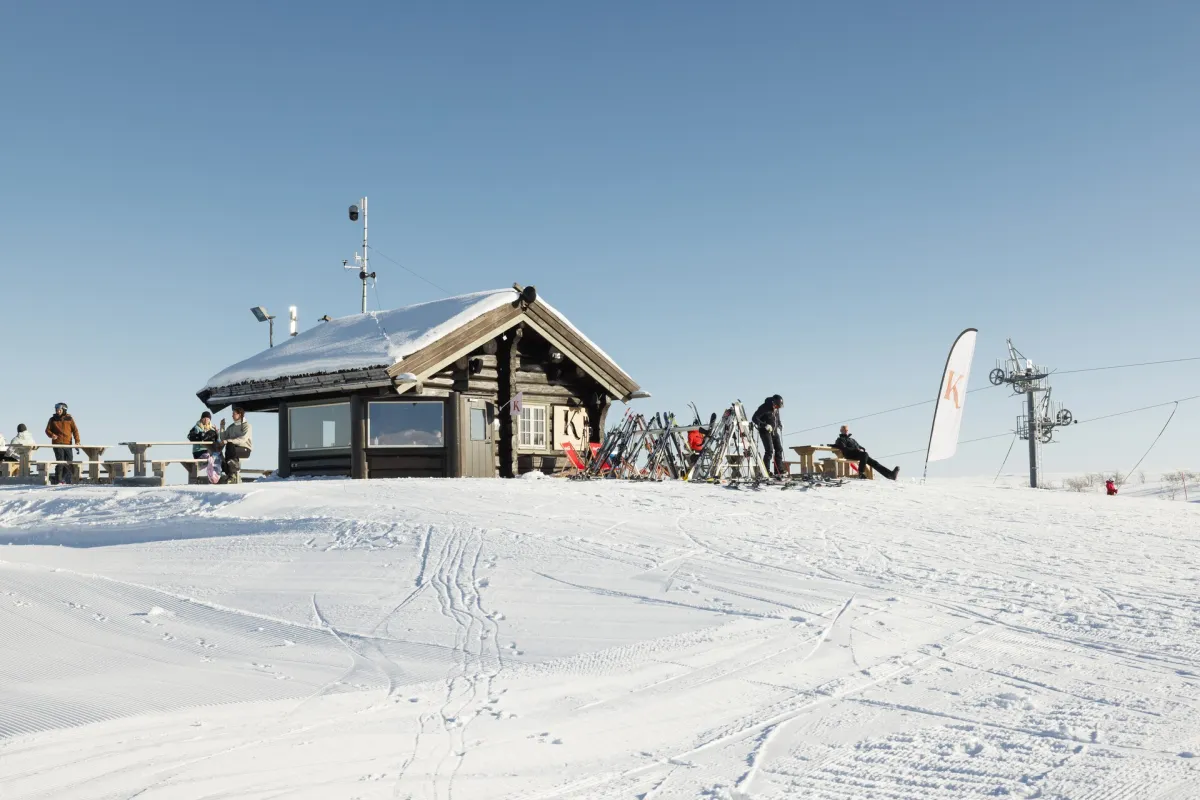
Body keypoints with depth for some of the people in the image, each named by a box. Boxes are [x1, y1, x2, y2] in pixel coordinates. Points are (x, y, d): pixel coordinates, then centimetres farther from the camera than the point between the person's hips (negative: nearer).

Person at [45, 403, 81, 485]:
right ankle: (58, 480, -6)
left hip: (68, 444, 2)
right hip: (57, 444, -2)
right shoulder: (53, 419, 8)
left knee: (69, 462, 2)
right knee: (60, 461, -11)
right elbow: (48, 430, 9)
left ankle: (64, 479, 15)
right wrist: (52, 435, -14)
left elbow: (75, 430, 7)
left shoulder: (69, 419, 9)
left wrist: (77, 441, -4)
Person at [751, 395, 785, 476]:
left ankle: (779, 471, 12)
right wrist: (765, 425, -32)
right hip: (765, 431, -8)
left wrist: (779, 425, 5)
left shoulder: (776, 408, 4)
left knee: (779, 449, 6)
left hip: (774, 431, 8)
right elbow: (754, 418, -22)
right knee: (769, 450, -16)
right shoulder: (764, 407, -18)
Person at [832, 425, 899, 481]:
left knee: (873, 462, -12)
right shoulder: (840, 439, 11)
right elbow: (844, 449, -6)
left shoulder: (851, 439, 37)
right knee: (865, 454, -37)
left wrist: (863, 449, 4)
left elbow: (859, 446, 30)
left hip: (859, 453, 7)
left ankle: (890, 474, -25)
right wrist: (856, 450, -16)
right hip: (850, 455, -7)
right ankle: (861, 473, -34)